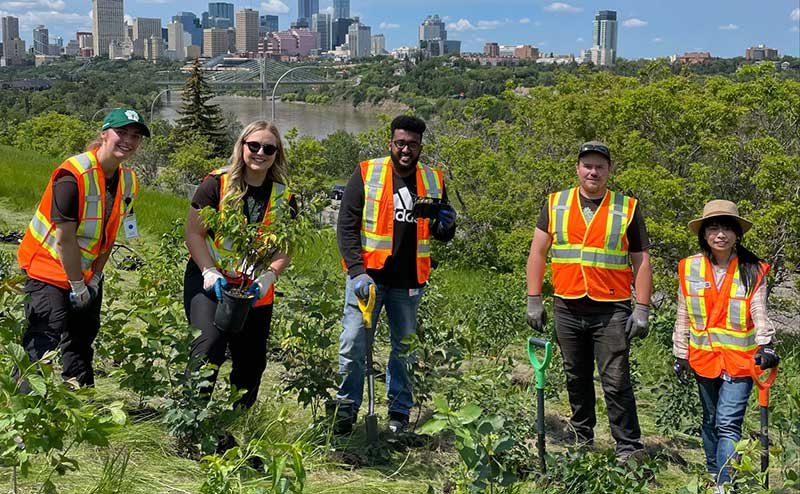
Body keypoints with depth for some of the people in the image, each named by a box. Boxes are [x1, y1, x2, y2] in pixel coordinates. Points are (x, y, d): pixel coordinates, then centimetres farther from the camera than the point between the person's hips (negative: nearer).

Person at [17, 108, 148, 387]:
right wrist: (77, 286, -17)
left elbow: (109, 236, 4)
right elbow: (65, 238, -23)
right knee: (45, 341, -13)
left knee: (82, 341, 16)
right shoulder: (74, 175, -25)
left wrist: (94, 279, -1)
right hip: (50, 270, -7)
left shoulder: (128, 181, -2)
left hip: (87, 273, 8)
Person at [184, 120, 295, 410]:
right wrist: (209, 272, -18)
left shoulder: (284, 196, 3)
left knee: (251, 361, 11)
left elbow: (285, 248, 6)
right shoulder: (217, 184, -6)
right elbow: (194, 233, -5)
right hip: (210, 282, -4)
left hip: (255, 291, 4)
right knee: (210, 343, -25)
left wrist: (268, 277, -12)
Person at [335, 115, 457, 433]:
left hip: (408, 281, 3)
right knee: (353, 346, -2)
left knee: (404, 349, 12)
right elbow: (347, 226, -6)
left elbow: (442, 237, 14)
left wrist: (446, 225, -11)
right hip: (368, 275, -3)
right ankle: (346, 410, 13)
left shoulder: (433, 181, 6)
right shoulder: (366, 174, -3)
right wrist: (357, 271, -17)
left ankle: (399, 412, 24)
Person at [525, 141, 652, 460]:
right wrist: (534, 301, 2)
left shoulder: (628, 209, 3)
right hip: (567, 309, 3)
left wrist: (642, 310, -3)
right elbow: (537, 254, 8)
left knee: (616, 382, -5)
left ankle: (629, 448, 4)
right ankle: (582, 440, 28)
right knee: (577, 379, 14)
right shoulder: (555, 205, 8)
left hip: (612, 311, -3)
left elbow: (641, 262, 4)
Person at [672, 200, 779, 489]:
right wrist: (680, 355, 5)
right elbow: (683, 316, 5)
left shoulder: (753, 271, -6)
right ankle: (713, 476, 33)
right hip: (704, 358, 3)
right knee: (711, 420, 17)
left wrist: (766, 345, -27)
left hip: (740, 360, -3)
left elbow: (759, 313, -10)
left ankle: (726, 486, -11)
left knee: (728, 424, -12)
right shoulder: (689, 268, -1)